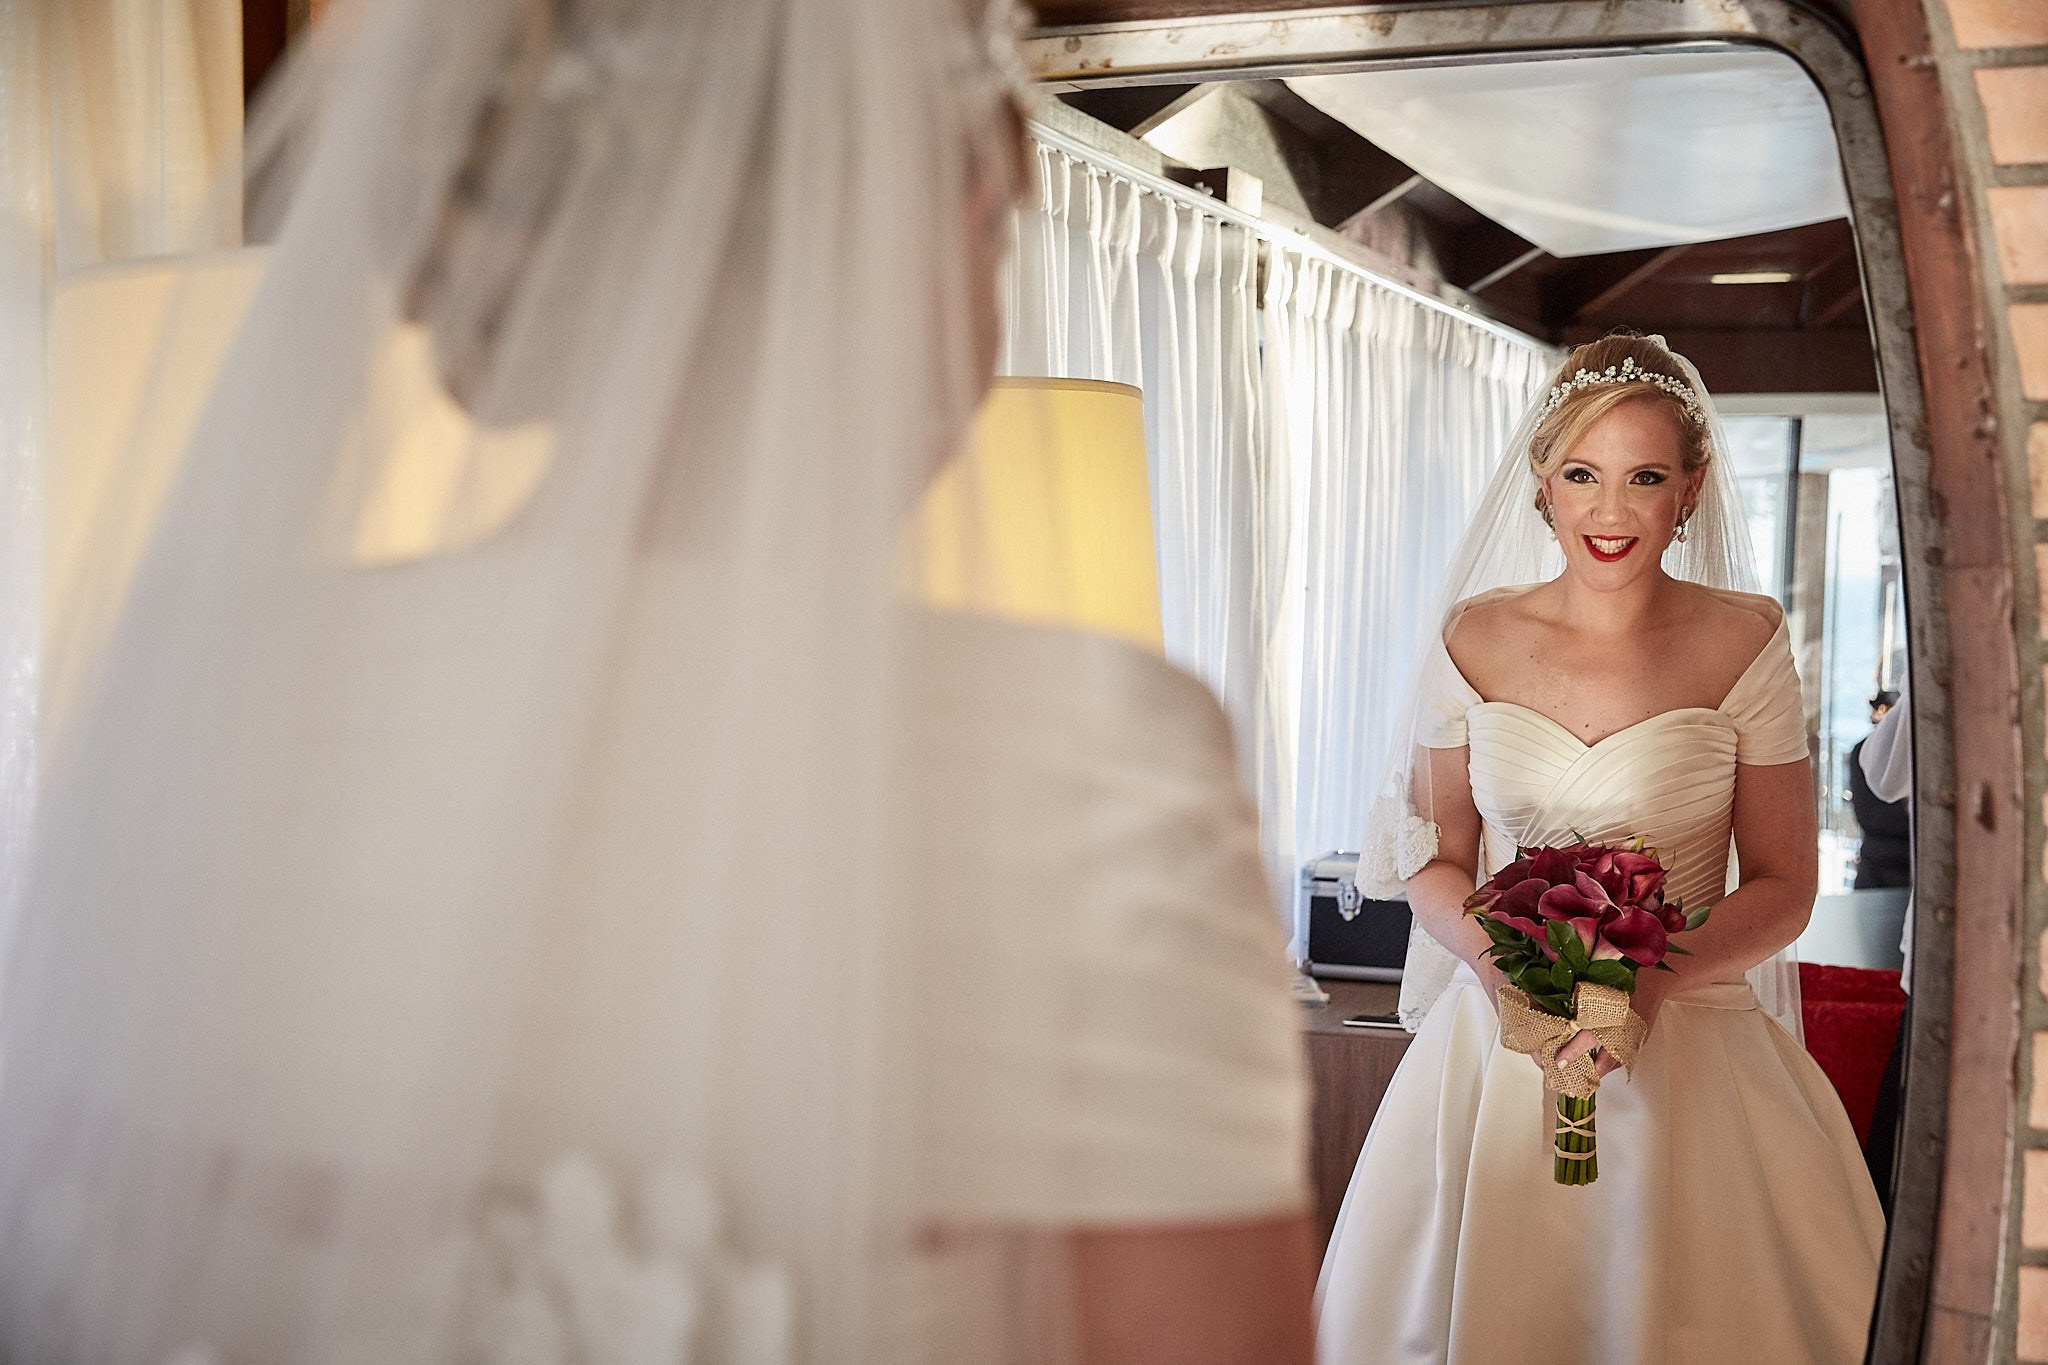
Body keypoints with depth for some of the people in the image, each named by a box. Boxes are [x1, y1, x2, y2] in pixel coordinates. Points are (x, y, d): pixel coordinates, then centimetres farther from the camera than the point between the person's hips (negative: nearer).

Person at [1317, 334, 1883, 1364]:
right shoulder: (1476, 640, 1)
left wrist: (1652, 978, -17)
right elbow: (1433, 860, 8)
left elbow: (1783, 884, -1)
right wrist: (1493, 952, -13)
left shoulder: (1742, 642, -4)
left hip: (1686, 1041, -1)